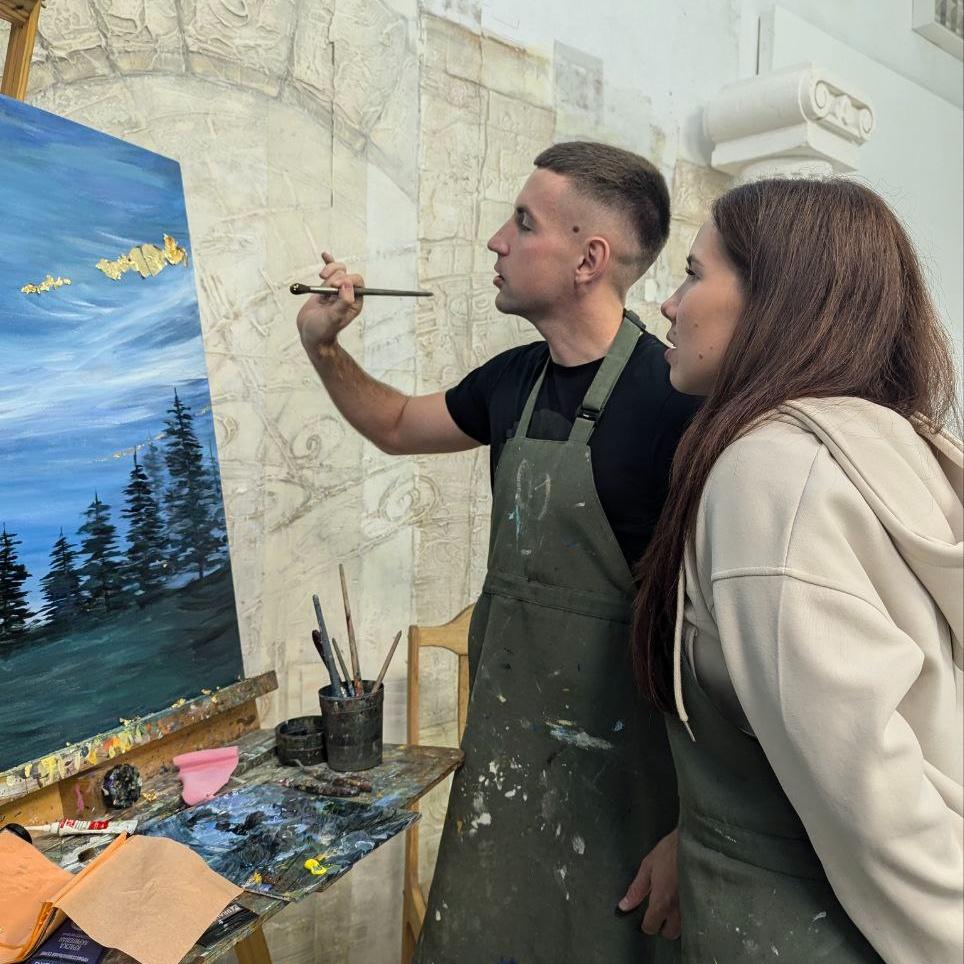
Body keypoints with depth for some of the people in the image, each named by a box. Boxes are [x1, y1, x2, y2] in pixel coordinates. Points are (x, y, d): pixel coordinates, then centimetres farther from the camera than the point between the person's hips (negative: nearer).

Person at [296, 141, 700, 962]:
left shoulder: (674, 402, -20)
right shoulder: (515, 380, 2)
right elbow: (396, 427, 20)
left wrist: (692, 831, -17)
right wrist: (324, 347, 3)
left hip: (615, 770, -7)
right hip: (501, 743, 7)